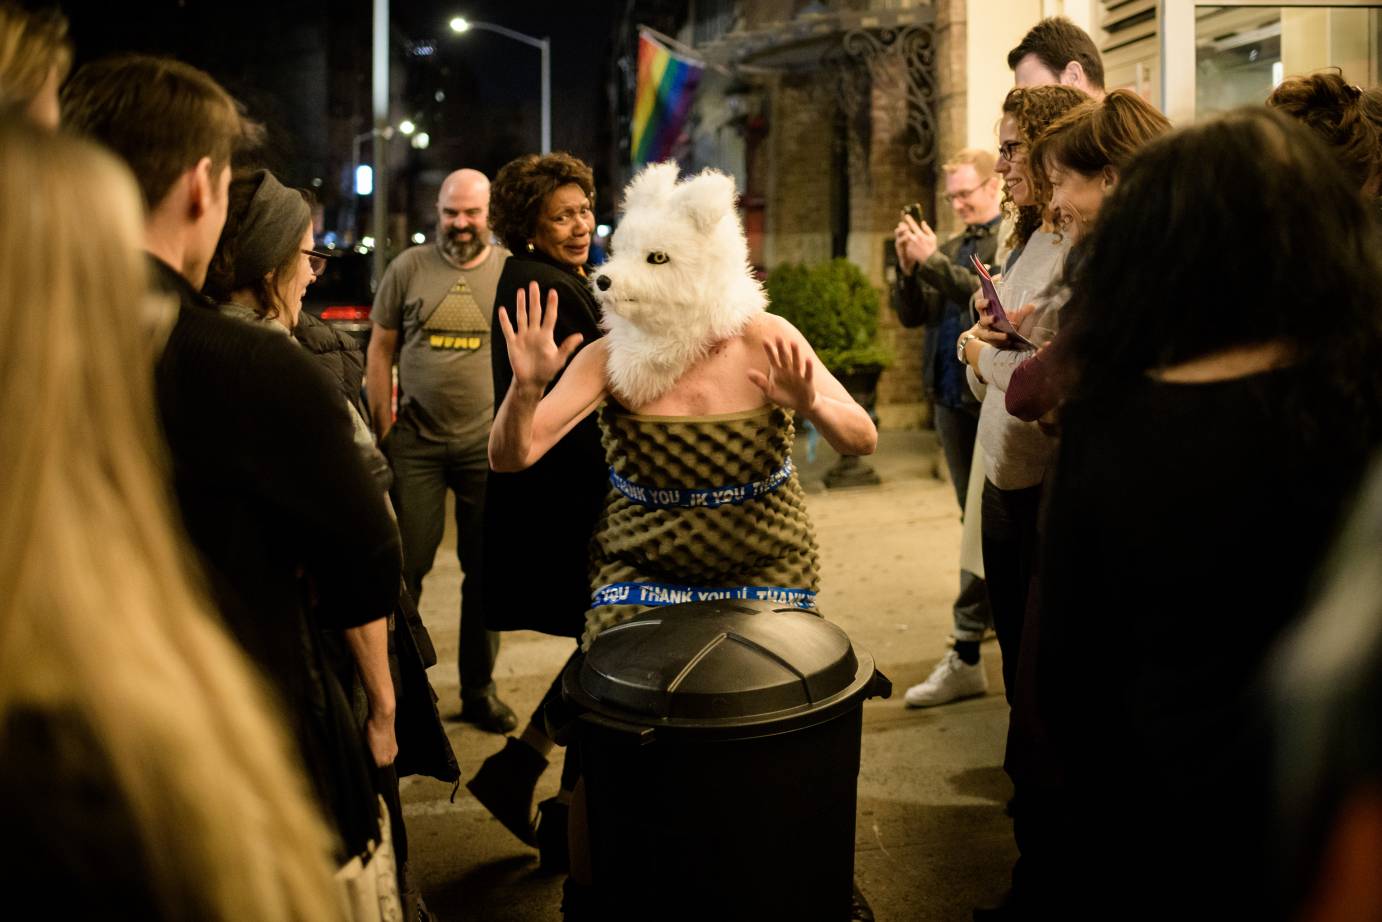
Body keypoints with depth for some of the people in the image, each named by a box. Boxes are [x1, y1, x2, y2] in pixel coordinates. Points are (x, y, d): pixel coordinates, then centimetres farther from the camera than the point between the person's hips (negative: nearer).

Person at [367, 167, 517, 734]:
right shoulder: (409, 268, 3)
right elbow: (380, 350, 6)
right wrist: (384, 426, 1)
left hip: (489, 444, 1)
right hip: (417, 443, 0)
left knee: (486, 571, 9)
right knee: (406, 566, 3)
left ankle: (478, 688, 22)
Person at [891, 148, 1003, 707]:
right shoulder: (953, 245, 15)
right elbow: (911, 315, 12)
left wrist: (933, 260, -18)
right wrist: (907, 267, -4)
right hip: (952, 400, 7)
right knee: (977, 525, 13)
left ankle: (967, 656, 3)